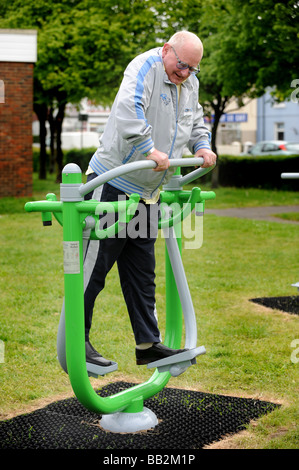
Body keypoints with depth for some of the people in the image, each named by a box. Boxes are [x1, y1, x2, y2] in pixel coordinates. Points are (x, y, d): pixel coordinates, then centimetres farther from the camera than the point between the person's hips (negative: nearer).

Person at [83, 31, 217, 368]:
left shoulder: (191, 83, 13)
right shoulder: (145, 67, -13)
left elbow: (196, 122, 28)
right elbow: (128, 110, -30)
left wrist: (202, 146, 9)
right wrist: (150, 149, -35)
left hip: (146, 194, 8)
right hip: (112, 185, -8)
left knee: (142, 273, 12)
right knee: (95, 266, -4)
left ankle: (148, 344, 18)